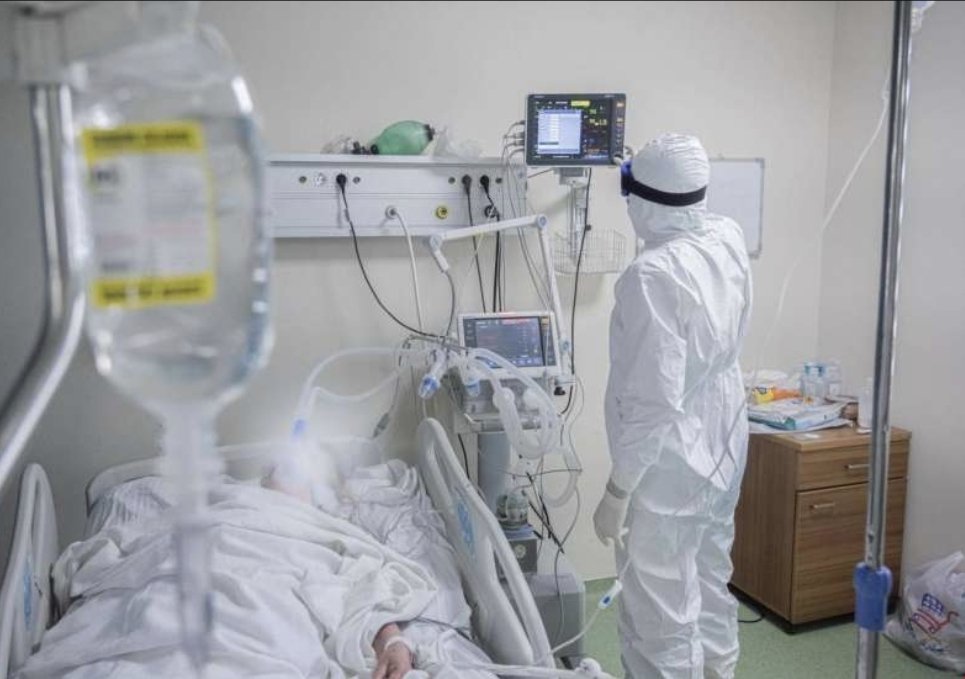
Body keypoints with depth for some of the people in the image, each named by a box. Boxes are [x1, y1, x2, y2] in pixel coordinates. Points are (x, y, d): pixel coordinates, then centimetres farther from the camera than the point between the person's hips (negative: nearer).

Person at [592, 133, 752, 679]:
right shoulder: (730, 240, -4)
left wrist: (617, 492, -16)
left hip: (668, 468, -8)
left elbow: (654, 400, -27)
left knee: (661, 622, 7)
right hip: (723, 451, 9)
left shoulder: (652, 275, -27)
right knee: (712, 591, 25)